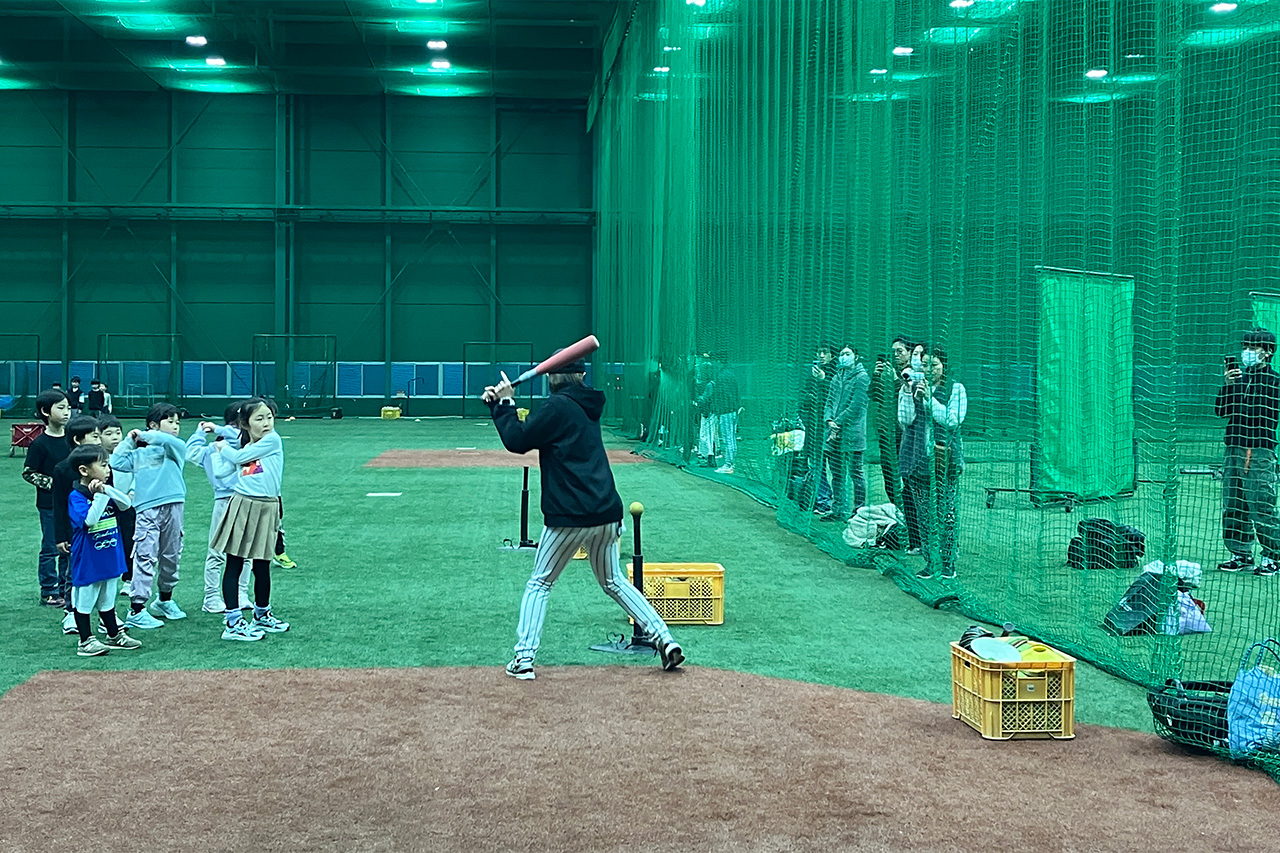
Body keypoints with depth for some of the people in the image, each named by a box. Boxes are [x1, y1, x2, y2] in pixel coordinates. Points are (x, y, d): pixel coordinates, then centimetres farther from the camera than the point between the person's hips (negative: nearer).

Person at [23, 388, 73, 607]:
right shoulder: (40, 443, -13)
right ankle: (48, 592, 13)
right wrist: (51, 483, -17)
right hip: (49, 504, -5)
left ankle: (67, 588, 23)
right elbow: (28, 473, -9)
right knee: (51, 548, 3)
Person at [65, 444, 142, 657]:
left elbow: (126, 504, -5)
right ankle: (86, 642, 10)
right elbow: (90, 519, -28)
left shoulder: (106, 490, 7)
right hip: (87, 562, -8)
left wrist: (107, 490, -18)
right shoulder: (76, 496, -17)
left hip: (109, 559, 8)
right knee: (84, 601, 4)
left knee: (107, 600, 20)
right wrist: (100, 495, -26)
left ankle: (114, 636, 30)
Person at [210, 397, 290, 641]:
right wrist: (217, 450, 15)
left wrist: (224, 447, 13)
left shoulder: (273, 440, -3)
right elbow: (221, 472, 2)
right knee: (234, 565, -1)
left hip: (266, 509, -2)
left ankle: (262, 616, 31)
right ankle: (233, 623, 3)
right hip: (242, 506, 2)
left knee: (262, 566, 10)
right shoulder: (242, 448, 9)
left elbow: (239, 457, -6)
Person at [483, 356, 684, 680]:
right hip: (607, 513, 7)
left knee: (539, 584, 7)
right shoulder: (588, 406, 15)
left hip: (570, 516, -7)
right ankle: (664, 639, 14)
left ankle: (524, 658, 2)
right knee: (614, 582, 21)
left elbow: (517, 440, -9)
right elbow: (534, 431, 19)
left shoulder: (558, 407, -10)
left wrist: (504, 403, -1)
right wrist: (502, 403, 10)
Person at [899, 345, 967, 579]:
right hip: (917, 457, 3)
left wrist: (929, 398, -13)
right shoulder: (909, 388, 11)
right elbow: (904, 419, 1)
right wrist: (909, 395, -11)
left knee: (946, 510, -4)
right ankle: (930, 562, 12)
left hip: (945, 457, -3)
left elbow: (953, 420, -9)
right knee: (924, 511, 5)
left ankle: (948, 561, 6)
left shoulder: (956, 389, 3)